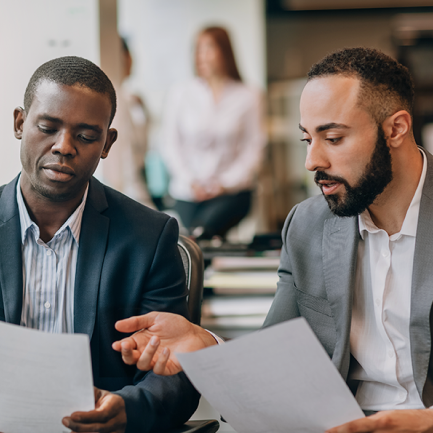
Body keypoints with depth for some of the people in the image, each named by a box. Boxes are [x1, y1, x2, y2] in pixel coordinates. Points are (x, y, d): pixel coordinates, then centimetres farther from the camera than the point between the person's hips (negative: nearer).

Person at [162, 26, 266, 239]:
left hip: (231, 192, -2)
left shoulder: (247, 97, 4)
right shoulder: (181, 94, 8)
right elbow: (171, 145, 8)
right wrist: (190, 181, -6)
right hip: (187, 194, 2)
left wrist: (226, 183, -8)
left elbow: (253, 149, 3)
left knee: (202, 231, -29)